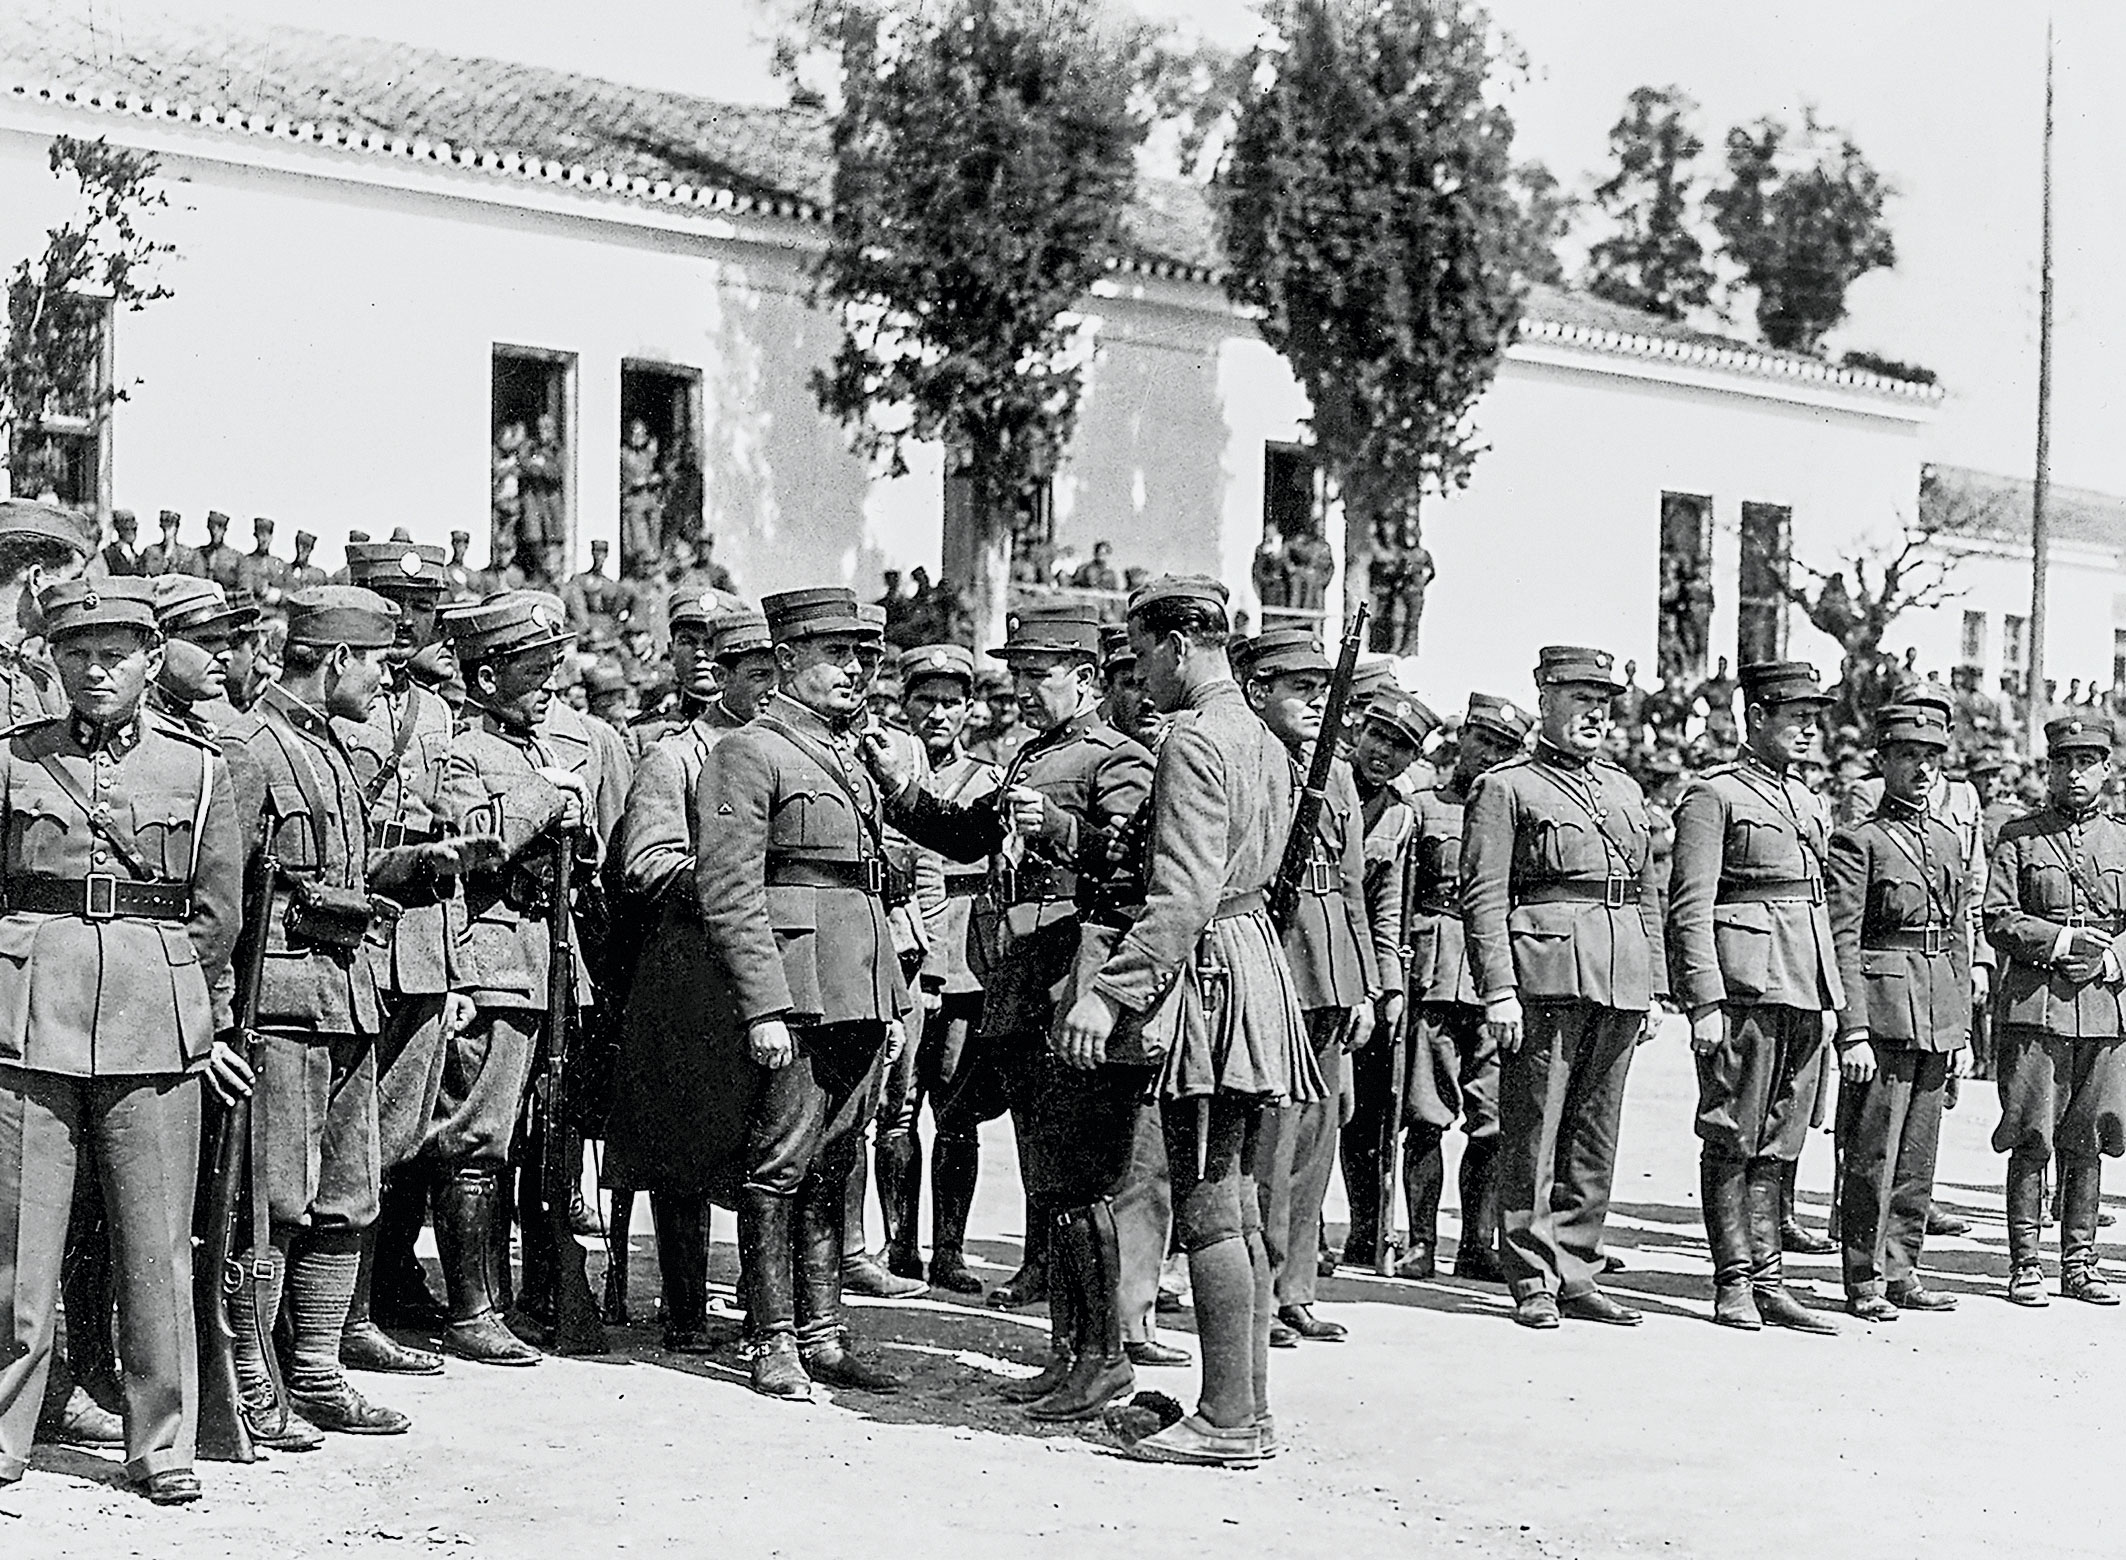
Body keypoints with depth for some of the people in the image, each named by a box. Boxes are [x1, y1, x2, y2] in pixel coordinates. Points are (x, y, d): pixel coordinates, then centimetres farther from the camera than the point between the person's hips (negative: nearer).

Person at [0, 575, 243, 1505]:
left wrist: (193, 1014, 10)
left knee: (157, 1243, 2)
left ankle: (162, 1446, 10)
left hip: (160, 1021, 0)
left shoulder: (199, 768, 9)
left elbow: (219, 912, 11)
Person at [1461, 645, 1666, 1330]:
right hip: (1545, 970, -6)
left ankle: (1576, 1274, 15)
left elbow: (1648, 894, 23)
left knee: (1595, 1134, 8)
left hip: (1620, 980, 6)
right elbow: (1483, 896, -6)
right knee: (1533, 1132, -3)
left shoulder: (1624, 791, 21)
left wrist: (1653, 984, 16)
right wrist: (1498, 988, -14)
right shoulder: (1504, 788, 1)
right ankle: (1532, 1280, 2)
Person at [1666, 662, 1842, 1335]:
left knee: (1778, 1143, 9)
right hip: (1744, 984, -7)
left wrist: (1836, 996, 17)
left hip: (1804, 989, 7)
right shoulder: (1713, 795, -4)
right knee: (1732, 1140, -2)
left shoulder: (1806, 802, 19)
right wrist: (1705, 1001, -16)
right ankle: (1734, 1283, 3)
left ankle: (1768, 1282, 12)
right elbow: (1689, 908, -9)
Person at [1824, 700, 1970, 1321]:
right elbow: (1842, 942, -11)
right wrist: (1853, 1031, -17)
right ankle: (1865, 1282, 3)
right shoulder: (1858, 842, -6)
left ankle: (1901, 1270, 18)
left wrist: (1962, 1028, 14)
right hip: (1883, 1011, -7)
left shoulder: (1948, 840, 15)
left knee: (1918, 1156, 10)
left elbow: (1959, 938, 19)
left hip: (1939, 1016, 7)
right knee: (1871, 1155, -3)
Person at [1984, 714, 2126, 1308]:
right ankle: (2025, 1264, 3)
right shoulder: (2018, 837, 4)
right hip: (2033, 1007, -3)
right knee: (2031, 1142, -3)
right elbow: (1998, 920, -2)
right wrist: (2059, 940, -14)